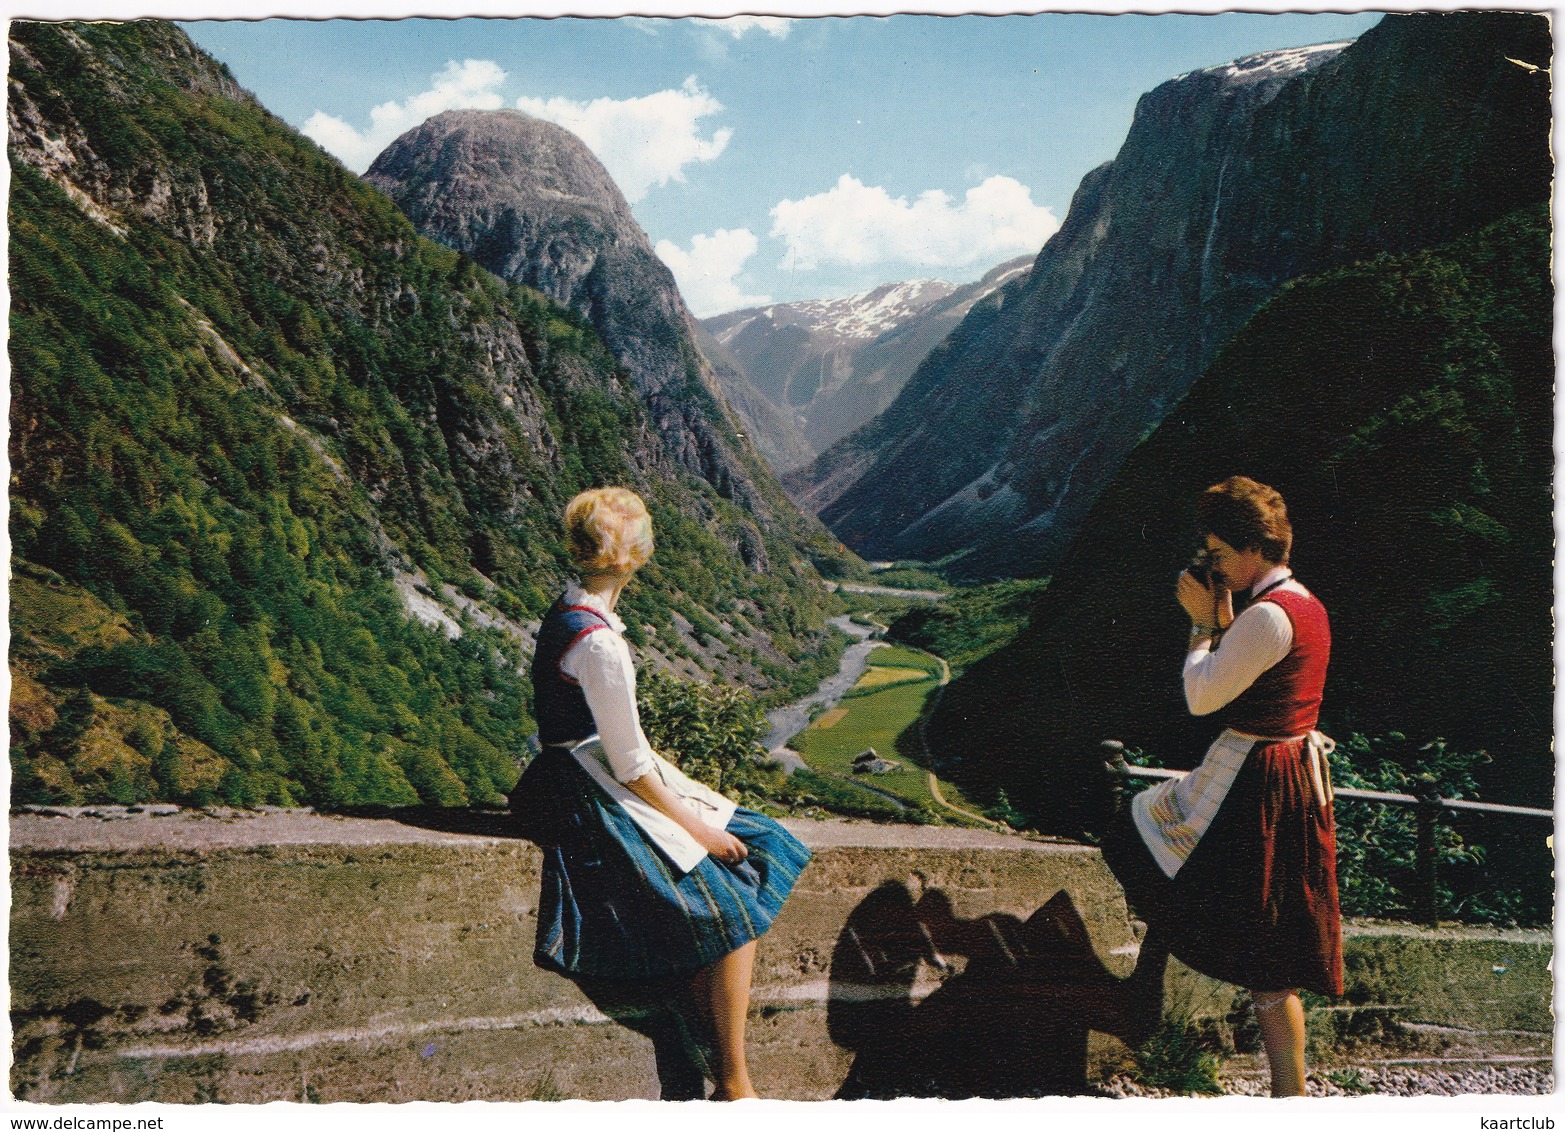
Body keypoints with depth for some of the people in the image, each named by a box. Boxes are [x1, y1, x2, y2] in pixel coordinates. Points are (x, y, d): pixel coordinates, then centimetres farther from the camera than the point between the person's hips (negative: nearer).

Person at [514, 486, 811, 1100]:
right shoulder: (598, 643, -25)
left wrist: (678, 781, 13)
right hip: (594, 797, -10)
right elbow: (629, 765, -20)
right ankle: (733, 1085, 2)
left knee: (754, 849, 7)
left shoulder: (568, 610, 6)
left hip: (594, 769, 10)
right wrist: (694, 824, -9)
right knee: (735, 911, -10)